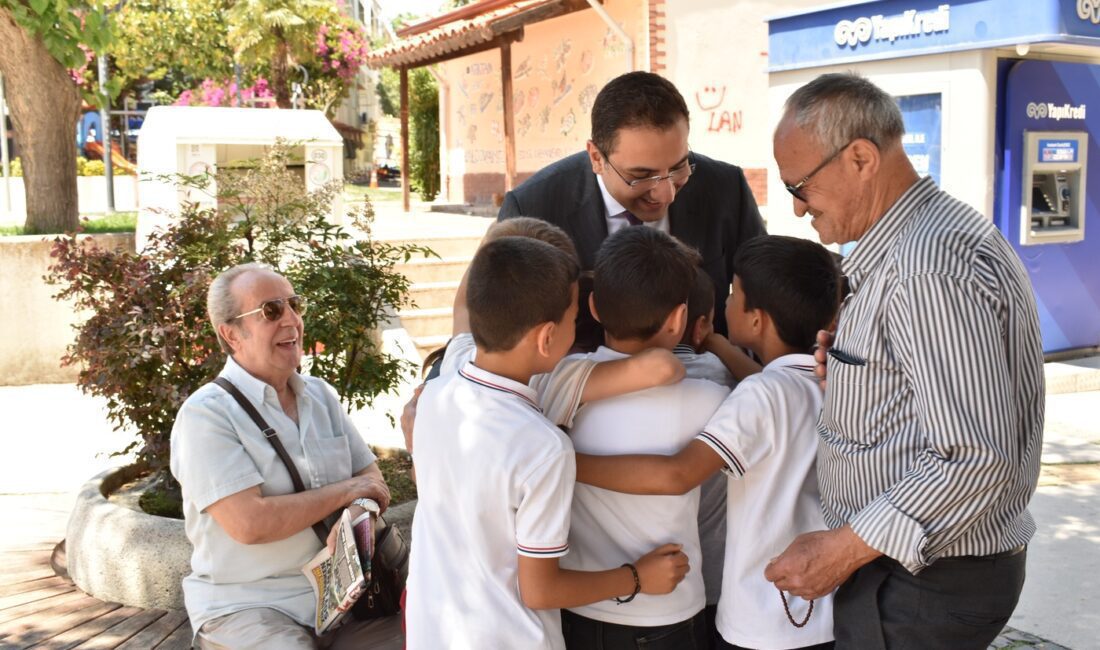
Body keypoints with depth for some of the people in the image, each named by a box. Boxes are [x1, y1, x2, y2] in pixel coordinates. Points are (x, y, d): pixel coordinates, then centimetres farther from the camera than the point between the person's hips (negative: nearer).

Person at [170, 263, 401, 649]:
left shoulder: (320, 395, 10)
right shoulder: (205, 414, -12)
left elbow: (370, 477, 12)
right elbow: (249, 523, -21)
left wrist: (360, 513, -11)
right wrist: (345, 491, -11)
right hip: (247, 608, -5)